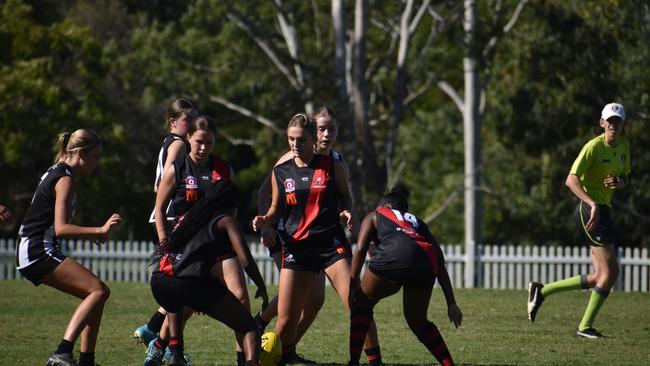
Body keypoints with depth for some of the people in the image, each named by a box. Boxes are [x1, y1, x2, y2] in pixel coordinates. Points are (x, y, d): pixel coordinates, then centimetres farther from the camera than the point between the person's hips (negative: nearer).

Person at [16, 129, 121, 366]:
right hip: (38, 252, -10)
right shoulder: (65, 179, -11)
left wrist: (92, 234, 23)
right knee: (99, 291, -19)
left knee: (96, 294, 9)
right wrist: (99, 230, -25)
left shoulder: (55, 174, 20)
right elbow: (60, 228, -20)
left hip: (33, 253, 10)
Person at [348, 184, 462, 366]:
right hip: (425, 265, 3)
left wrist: (353, 286, 12)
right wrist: (451, 304, 27)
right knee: (418, 322, 25)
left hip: (393, 257, -3)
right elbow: (441, 266, 31)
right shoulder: (418, 223, 40)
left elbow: (361, 249, 14)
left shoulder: (375, 216, 32)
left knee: (362, 303, 21)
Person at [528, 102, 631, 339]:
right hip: (590, 209, -9)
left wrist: (620, 183, -2)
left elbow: (626, 178, 23)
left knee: (599, 277, 8)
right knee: (610, 271, -14)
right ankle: (585, 326, -7)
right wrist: (592, 204, -31)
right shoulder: (594, 146, -13)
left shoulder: (624, 145, 12)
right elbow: (571, 180, -19)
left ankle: (541, 291, 16)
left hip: (603, 209, 9)